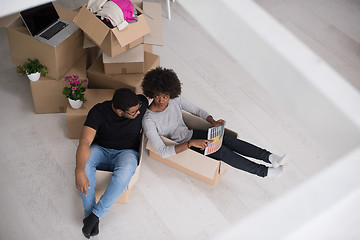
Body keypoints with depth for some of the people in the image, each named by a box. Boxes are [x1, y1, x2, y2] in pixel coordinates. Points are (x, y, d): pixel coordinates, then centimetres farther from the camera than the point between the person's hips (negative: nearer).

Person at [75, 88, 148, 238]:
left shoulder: (141, 104, -15)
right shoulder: (98, 112, -21)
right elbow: (84, 142, -30)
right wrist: (80, 172, -45)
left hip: (126, 152, 0)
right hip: (101, 150, 0)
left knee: (125, 171, -38)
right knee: (83, 160, -35)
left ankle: (95, 214, -25)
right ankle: (89, 212, -23)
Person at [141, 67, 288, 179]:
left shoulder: (175, 99, -11)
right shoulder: (148, 120, -27)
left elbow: (197, 111, 5)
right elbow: (162, 152, -31)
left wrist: (213, 122, -14)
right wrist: (191, 143, -38)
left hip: (191, 134, 6)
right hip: (180, 148, -6)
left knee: (229, 140, -17)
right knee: (222, 152, -21)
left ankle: (269, 157, -21)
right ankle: (265, 172, -20)